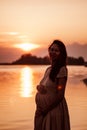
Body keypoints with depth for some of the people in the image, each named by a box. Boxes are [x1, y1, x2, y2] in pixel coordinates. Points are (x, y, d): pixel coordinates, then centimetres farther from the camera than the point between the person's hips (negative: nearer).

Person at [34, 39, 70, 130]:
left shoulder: (62, 69, -13)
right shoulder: (49, 69, 8)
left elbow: (60, 95, -16)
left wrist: (44, 109, -14)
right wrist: (39, 87, -6)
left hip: (54, 108, -7)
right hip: (43, 110, 7)